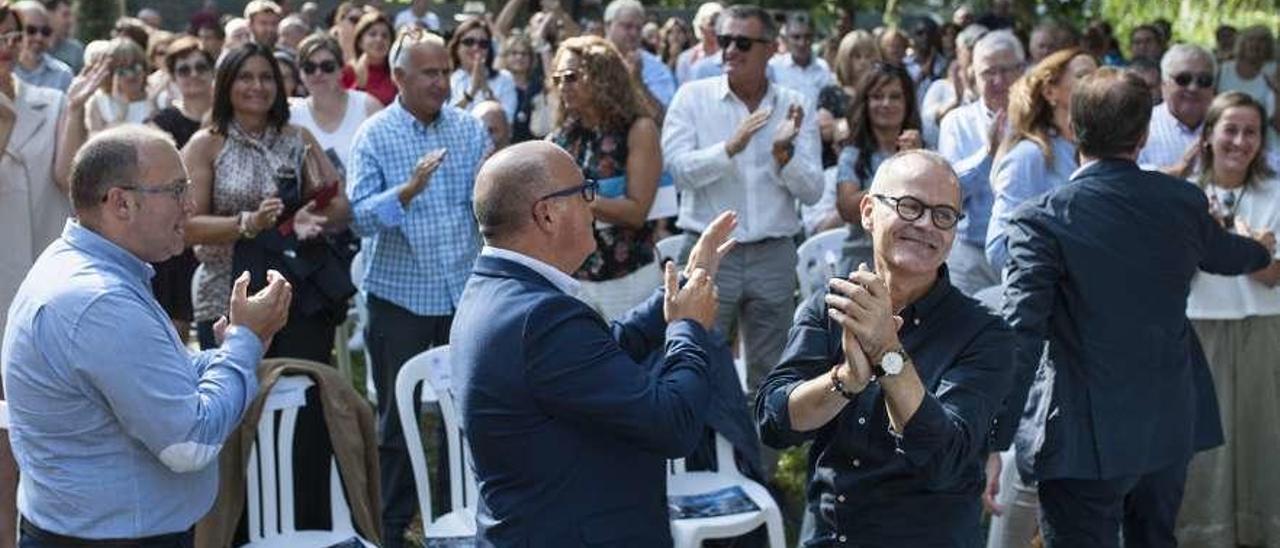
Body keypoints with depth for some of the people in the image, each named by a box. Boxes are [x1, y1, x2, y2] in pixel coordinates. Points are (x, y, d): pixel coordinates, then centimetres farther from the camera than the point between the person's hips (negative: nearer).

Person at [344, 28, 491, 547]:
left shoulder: (469, 128, 2)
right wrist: (408, 190, -31)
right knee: (397, 420, 7)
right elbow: (360, 216, -15)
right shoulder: (374, 135, -6)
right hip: (400, 294, -3)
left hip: (464, 290, 3)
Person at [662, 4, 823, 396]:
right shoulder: (693, 97, 0)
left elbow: (812, 192, -1)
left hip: (774, 256, 2)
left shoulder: (795, 107, 4)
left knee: (770, 376, 10)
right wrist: (730, 148, -26)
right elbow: (678, 168, -12)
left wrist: (784, 153, -18)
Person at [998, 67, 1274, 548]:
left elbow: (1020, 335, -20)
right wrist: (1260, 249, 47)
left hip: (1086, 440, -5)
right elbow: (1224, 254, 23)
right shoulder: (1184, 202, 0)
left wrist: (994, 443, -18)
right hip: (1170, 430, 5)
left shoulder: (1043, 220, -15)